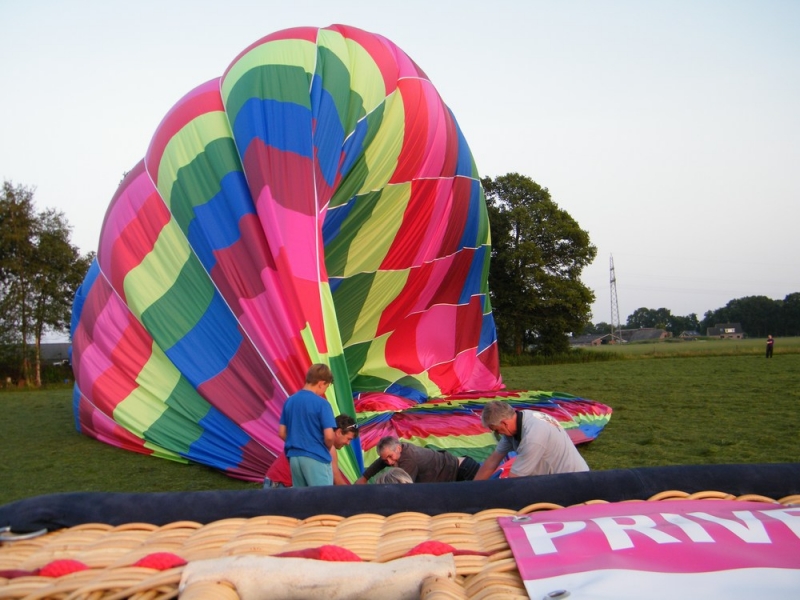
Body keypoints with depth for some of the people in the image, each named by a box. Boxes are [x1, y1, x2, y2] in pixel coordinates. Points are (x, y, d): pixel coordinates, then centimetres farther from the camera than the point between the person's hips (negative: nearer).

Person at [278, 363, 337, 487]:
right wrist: (328, 449, 4)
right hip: (316, 458, -6)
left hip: (294, 457, 6)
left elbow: (282, 433, 9)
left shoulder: (289, 401, 6)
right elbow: (329, 436, -16)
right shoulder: (321, 403, -12)